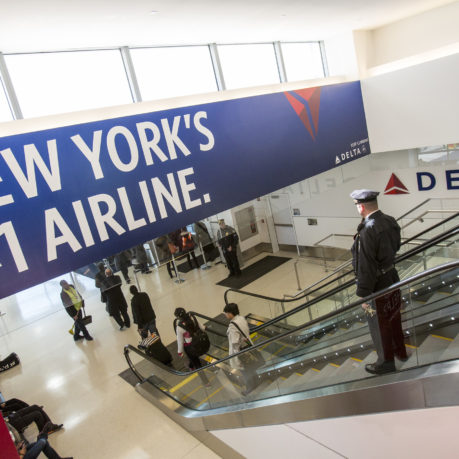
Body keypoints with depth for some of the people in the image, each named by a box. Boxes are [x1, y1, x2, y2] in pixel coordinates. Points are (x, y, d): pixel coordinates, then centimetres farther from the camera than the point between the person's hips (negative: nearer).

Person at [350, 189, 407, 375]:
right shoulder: (390, 221, -4)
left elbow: (366, 267, -27)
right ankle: (400, 351, 47)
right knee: (394, 319, 27)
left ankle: (386, 362, 31)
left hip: (377, 286, -8)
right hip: (392, 278, 8)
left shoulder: (367, 231, -30)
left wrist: (363, 295, -18)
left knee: (380, 326, 12)